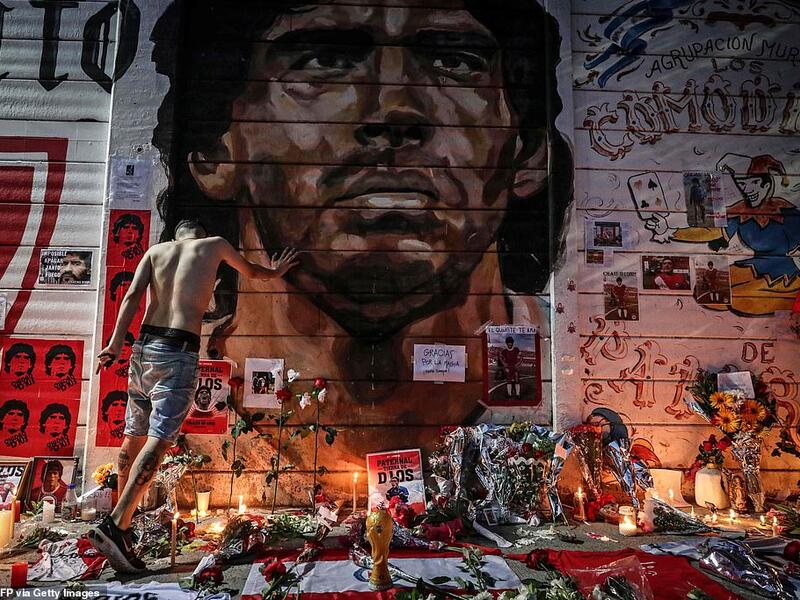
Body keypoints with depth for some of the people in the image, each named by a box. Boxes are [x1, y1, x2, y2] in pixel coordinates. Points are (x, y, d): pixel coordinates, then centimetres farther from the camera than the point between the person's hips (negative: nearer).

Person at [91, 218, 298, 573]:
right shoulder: (215, 245, 13)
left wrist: (115, 344, -6)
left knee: (135, 435, 15)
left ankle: (120, 519, 26)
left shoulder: (156, 250, 17)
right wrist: (275, 272, 52)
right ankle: (116, 525, -17)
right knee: (160, 439, -8)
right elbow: (250, 271, 31)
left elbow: (133, 295, 1)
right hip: (179, 349, -5)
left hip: (144, 345, 5)